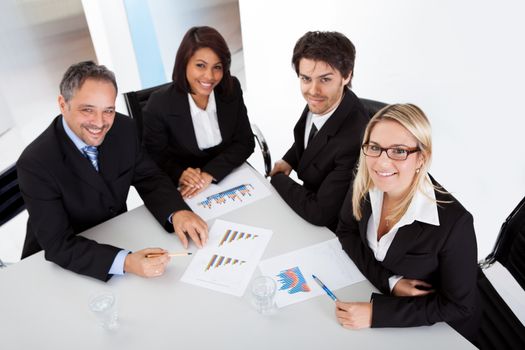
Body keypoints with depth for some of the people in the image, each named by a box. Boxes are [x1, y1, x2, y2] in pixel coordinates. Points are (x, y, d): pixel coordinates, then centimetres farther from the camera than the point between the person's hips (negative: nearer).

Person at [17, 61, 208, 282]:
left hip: (120, 238, 5)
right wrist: (125, 263, -37)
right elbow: (59, 245, -23)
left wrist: (178, 212, -23)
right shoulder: (35, 164, -23)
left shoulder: (123, 128, -11)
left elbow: (149, 178, -3)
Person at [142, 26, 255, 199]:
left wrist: (210, 173, -18)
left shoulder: (232, 89, -8)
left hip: (229, 177, 2)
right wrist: (179, 174, -24)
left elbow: (244, 143, -5)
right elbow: (155, 156, -4)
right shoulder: (159, 104, -16)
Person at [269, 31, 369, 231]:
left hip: (331, 225, -6)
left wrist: (277, 178, -16)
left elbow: (319, 213, -29)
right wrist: (288, 161, -4)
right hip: (310, 196, 6)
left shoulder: (356, 139, -35)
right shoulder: (320, 103, -13)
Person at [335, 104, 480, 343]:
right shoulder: (365, 187, -17)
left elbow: (457, 305, -20)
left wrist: (377, 313, -27)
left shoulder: (454, 222, -30)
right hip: (382, 292, 4)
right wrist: (388, 280, -16)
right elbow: (346, 231, -1)